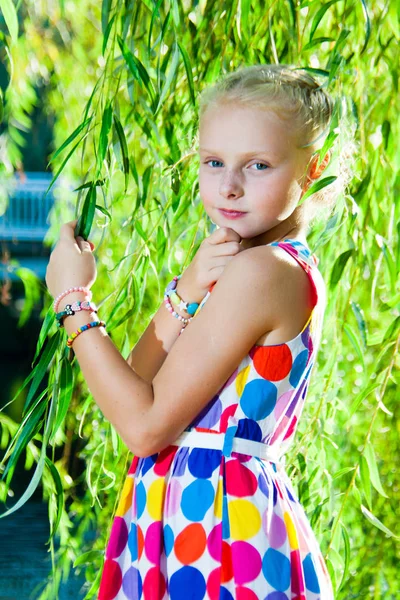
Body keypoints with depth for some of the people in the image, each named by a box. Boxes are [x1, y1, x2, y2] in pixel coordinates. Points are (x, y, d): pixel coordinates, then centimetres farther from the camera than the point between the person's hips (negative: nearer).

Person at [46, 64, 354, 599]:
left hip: (211, 520, -9)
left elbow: (146, 425, -18)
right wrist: (187, 291, -10)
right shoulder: (289, 265, 10)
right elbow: (141, 385, 5)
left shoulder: (258, 270, -19)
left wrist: (74, 300, -11)